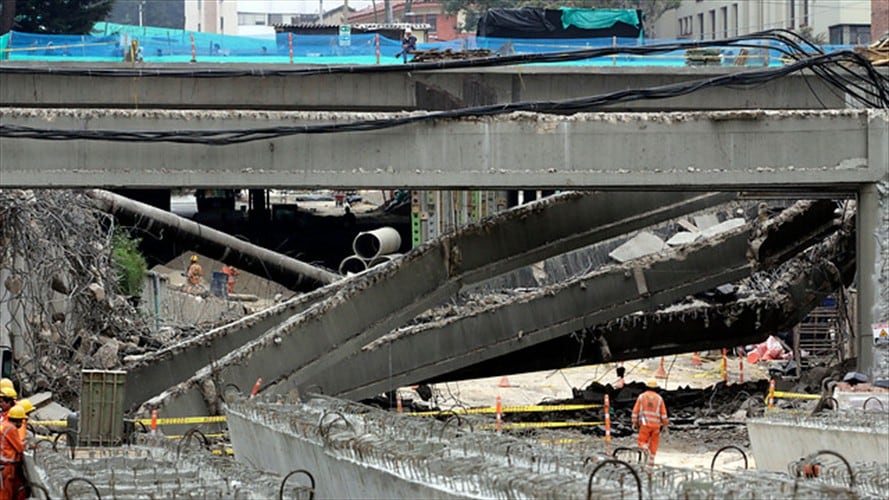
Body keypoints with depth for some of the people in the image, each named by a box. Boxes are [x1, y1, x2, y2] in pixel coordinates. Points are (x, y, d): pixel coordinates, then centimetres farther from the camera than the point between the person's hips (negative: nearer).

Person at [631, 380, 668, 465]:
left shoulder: (641, 396, 1)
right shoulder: (659, 398, 3)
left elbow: (635, 411, 1)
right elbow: (663, 413, 4)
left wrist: (634, 423, 9)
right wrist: (664, 425, 14)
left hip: (645, 424, -1)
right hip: (656, 425, 1)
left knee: (642, 441, 4)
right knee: (653, 443, 12)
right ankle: (651, 460, 11)